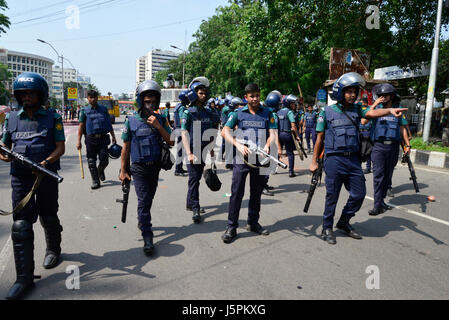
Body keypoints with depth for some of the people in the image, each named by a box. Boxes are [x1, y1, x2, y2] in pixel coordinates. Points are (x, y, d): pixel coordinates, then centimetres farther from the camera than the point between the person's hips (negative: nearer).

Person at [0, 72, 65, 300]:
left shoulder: (52, 117, 0)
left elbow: (60, 147, -3)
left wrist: (46, 162, -20)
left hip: (46, 175, -2)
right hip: (20, 177, 2)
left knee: (48, 218, 14)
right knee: (21, 226, -3)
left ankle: (53, 250, 43)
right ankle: (24, 278, 4)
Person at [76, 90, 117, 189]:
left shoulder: (104, 109, 10)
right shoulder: (85, 111, 6)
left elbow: (109, 125, 13)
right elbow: (81, 126, 3)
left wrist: (113, 137, 11)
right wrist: (79, 141, -3)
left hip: (103, 138, 1)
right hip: (90, 139, -1)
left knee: (104, 160, -1)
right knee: (91, 162, 2)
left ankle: (100, 171, 32)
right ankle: (95, 181, 12)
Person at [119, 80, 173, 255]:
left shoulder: (160, 119, 2)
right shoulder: (132, 121, -4)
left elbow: (171, 142, -5)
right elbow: (126, 147, 1)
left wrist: (158, 126, -17)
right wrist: (123, 170, 2)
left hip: (155, 167, 3)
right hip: (139, 168, -3)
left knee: (149, 199, 16)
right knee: (143, 200, -7)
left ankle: (142, 222, 39)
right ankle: (147, 236, -4)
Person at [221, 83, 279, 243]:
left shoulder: (267, 113, 9)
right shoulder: (238, 113, 5)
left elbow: (272, 133, 1)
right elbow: (225, 131, -3)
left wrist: (267, 146, -20)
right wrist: (238, 145, -18)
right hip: (241, 158, -2)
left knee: (256, 192, 12)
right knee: (236, 192, -5)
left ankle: (253, 223, 28)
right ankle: (231, 227, 3)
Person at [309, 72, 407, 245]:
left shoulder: (356, 109, 11)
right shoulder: (327, 111, 0)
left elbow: (372, 113, -10)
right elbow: (320, 138, 2)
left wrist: (389, 110, -32)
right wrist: (314, 162, 2)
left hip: (353, 159, 5)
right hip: (334, 159, -4)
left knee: (359, 193, 9)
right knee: (332, 196, 3)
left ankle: (344, 222, 31)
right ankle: (327, 229, 21)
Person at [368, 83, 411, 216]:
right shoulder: (377, 108, 4)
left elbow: (403, 129, 13)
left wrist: (407, 145, 5)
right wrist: (374, 104, -13)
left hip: (393, 147, 3)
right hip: (379, 146, -3)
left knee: (387, 175, 8)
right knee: (378, 175, -8)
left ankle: (382, 200, 19)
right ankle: (378, 205, -8)